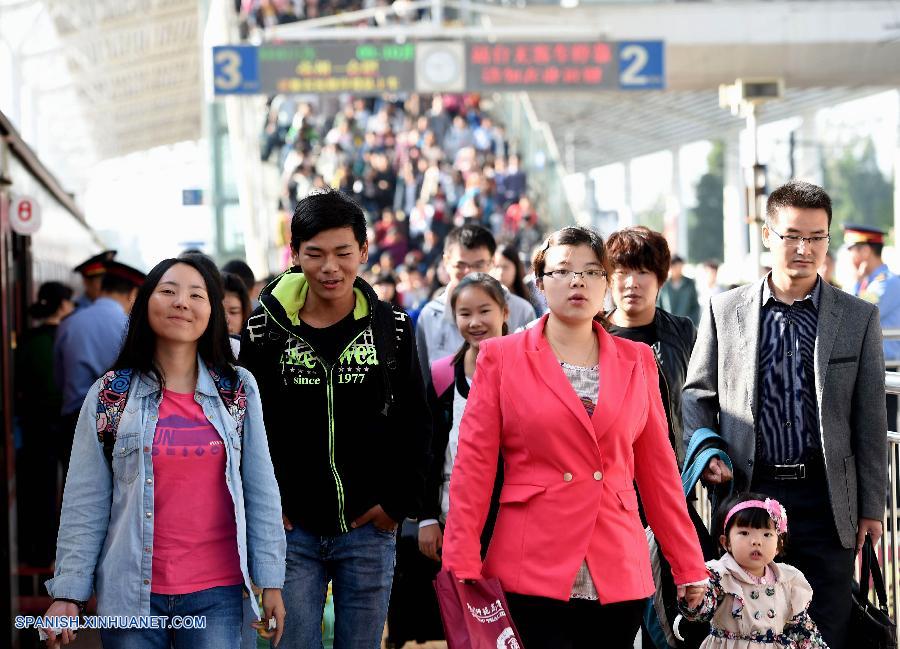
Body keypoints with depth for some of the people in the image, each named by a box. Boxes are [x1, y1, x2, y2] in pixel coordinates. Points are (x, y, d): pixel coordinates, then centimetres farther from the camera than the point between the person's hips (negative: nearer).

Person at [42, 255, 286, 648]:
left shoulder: (239, 391, 4)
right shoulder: (109, 395, 1)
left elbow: (261, 490, 4)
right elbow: (85, 503, 0)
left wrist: (270, 581, 1)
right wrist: (69, 592, -5)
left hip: (217, 592, 1)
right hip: (131, 594, 0)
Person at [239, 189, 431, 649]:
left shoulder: (393, 329, 2)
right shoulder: (266, 329, -1)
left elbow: (414, 424, 6)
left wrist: (398, 502, -2)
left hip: (368, 527, 1)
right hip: (290, 529, -1)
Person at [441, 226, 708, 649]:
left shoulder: (636, 362, 11)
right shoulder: (501, 358, 3)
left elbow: (658, 469, 12)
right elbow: (473, 467, -1)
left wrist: (689, 567, 9)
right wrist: (463, 571, -8)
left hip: (619, 574, 3)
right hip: (530, 572, -3)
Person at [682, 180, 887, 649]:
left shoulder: (858, 317, 5)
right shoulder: (724, 310, 6)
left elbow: (870, 420, 5)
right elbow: (697, 394, 13)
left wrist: (871, 507, 4)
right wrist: (704, 453, -5)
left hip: (824, 499, 0)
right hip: (747, 491, 0)